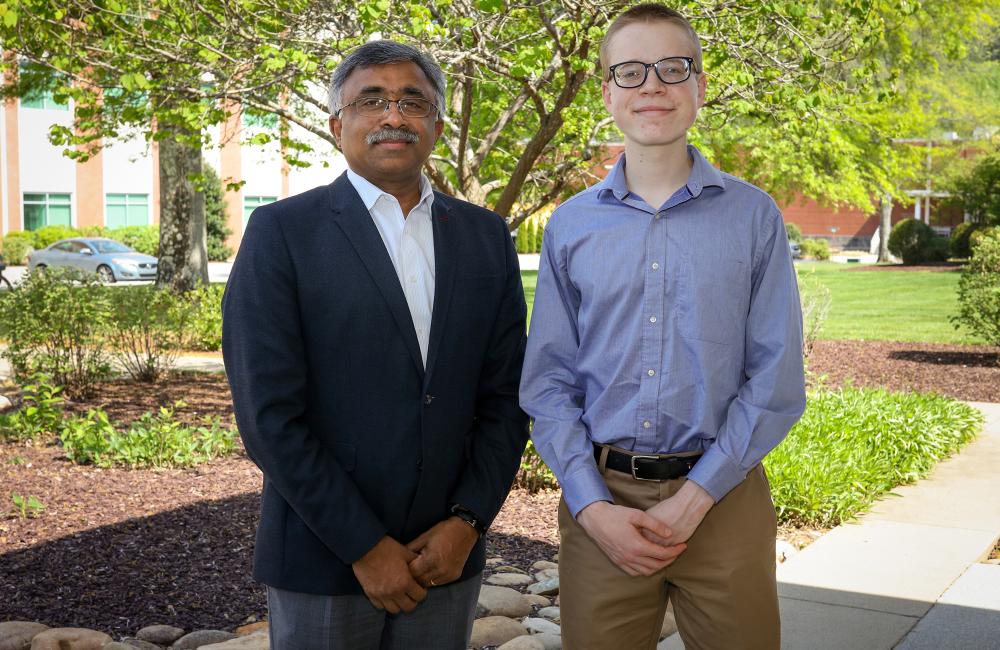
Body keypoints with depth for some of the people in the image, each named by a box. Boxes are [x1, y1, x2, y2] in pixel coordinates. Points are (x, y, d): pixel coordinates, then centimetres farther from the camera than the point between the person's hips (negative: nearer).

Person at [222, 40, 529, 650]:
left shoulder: (486, 235, 6)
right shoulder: (282, 231, -6)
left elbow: (505, 397, 5)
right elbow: (269, 414, -11)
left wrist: (467, 521, -6)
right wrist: (364, 546, -12)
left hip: (447, 556, 3)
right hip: (324, 561, -3)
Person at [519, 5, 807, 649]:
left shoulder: (753, 216, 0)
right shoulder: (570, 226, 4)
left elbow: (776, 379, -3)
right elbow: (548, 382, 3)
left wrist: (696, 497, -10)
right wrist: (593, 507, -7)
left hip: (722, 498, -1)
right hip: (599, 501, 1)